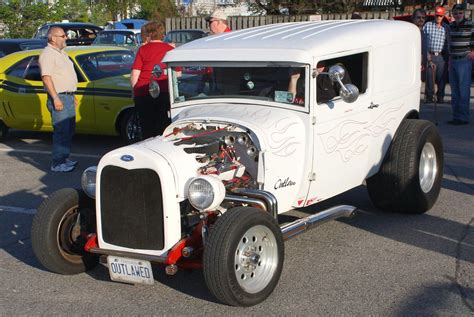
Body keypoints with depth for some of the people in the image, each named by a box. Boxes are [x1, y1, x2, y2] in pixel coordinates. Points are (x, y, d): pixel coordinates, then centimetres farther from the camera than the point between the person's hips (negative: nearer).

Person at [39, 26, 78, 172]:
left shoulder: (62, 53, 18)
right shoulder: (48, 54, -12)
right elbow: (46, 77, -19)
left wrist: (73, 96, 23)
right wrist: (56, 98, -24)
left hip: (68, 97, 10)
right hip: (59, 97, -10)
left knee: (69, 130, 14)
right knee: (61, 131, -10)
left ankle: (65, 158, 24)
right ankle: (58, 163, -6)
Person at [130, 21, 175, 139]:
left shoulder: (143, 49, 2)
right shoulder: (170, 49, 8)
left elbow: (134, 76, -3)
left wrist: (135, 90, 11)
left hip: (143, 95, -1)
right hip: (164, 93, 1)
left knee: (147, 131, 6)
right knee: (163, 131, 7)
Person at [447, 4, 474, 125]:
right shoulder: (451, 26, 13)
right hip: (453, 61, 7)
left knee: (463, 91, -6)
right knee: (454, 91, 11)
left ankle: (463, 117, -2)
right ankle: (456, 116, 19)